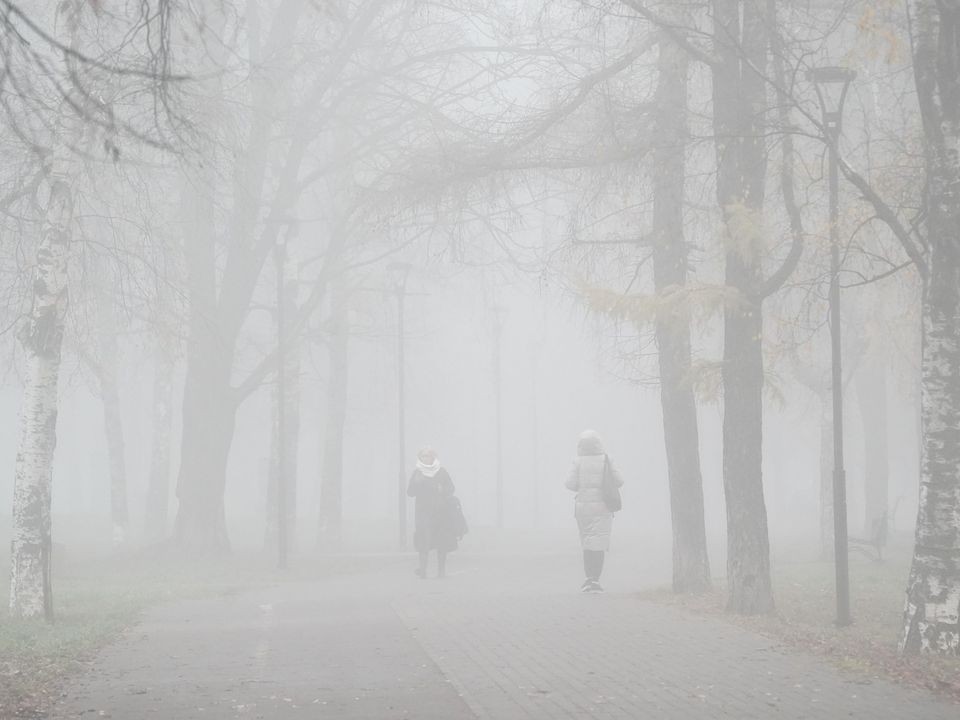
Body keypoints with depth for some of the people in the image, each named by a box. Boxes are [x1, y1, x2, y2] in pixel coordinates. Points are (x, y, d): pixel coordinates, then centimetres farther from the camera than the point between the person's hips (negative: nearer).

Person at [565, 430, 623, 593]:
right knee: (598, 544, 1)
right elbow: (618, 481, -2)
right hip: (601, 506, -1)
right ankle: (595, 579, -7)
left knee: (587, 543, 13)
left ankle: (590, 578, 10)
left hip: (583, 506, 1)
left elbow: (570, 483, -7)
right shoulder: (605, 460, -4)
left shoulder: (578, 462, -4)